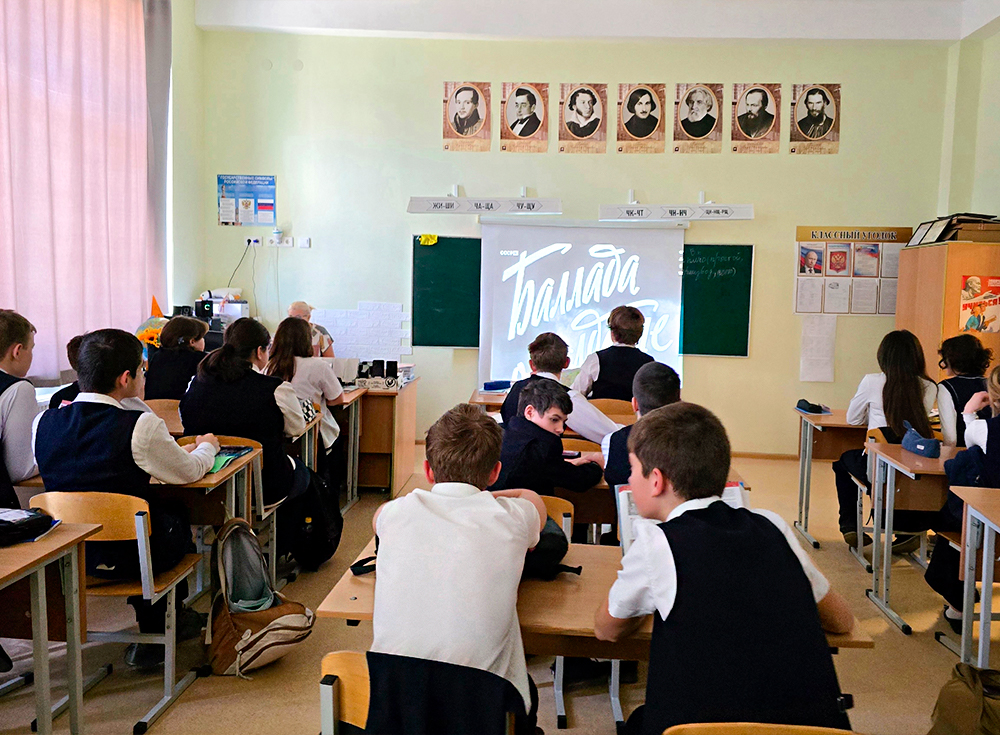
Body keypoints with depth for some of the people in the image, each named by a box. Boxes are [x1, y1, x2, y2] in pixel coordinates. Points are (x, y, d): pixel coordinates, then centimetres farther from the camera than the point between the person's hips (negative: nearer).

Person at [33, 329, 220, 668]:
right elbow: (190, 472, -4)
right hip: (130, 557, -5)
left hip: (66, 556, 5)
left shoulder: (44, 422, -7)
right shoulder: (142, 426, -21)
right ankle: (155, 635, 38)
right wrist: (207, 447, 17)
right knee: (178, 511, 26)